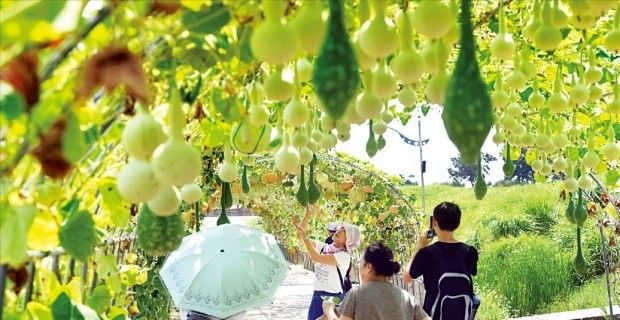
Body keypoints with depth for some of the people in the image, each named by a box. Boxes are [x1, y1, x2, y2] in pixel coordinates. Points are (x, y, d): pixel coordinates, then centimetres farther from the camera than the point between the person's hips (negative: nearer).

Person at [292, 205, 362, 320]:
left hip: (333, 298, -6)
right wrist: (308, 214, -8)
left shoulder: (344, 256, -15)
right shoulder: (324, 247, 4)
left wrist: (304, 235, -23)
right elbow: (301, 236, 0)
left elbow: (315, 257, -25)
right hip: (317, 296, 6)